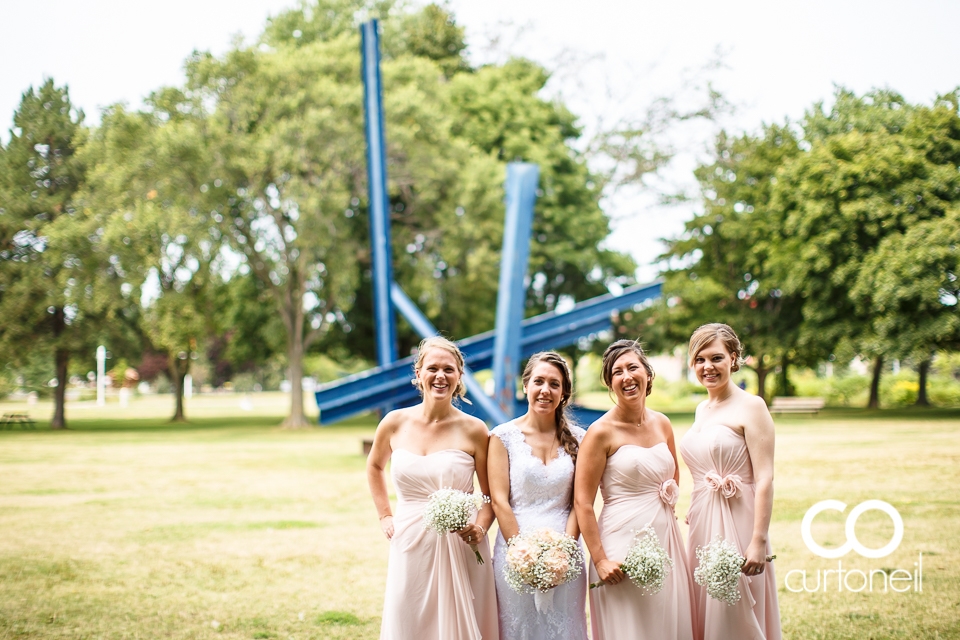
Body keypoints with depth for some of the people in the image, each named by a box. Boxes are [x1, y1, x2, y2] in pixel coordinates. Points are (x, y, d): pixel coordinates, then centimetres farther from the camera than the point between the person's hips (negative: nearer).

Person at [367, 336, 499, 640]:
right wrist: (385, 516, 13)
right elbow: (374, 467, 21)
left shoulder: (473, 430, -5)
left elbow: (491, 494, 3)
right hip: (409, 546, 2)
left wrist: (481, 527, -14)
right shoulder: (396, 423, 1)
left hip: (459, 548, -2)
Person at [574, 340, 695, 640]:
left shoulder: (661, 424, 8)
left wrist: (666, 502, 8)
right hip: (624, 541, -6)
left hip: (666, 539, 6)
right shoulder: (601, 432, -9)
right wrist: (600, 560, -16)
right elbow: (582, 502, -11)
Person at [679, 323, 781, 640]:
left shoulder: (750, 407, -10)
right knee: (704, 615, 12)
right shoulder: (702, 410, 13)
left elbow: (764, 479, -16)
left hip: (736, 522, -7)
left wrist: (758, 542, -22)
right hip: (701, 523, 7)